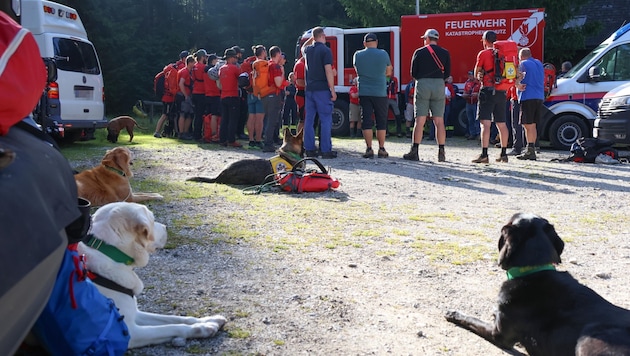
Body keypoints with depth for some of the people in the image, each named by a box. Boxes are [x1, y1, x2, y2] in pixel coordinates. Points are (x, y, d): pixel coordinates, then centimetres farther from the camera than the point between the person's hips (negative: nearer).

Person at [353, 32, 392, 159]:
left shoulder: (357, 55, 0)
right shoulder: (383, 54, -3)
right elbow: (389, 72, 9)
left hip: (364, 92, 1)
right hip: (380, 92, -1)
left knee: (366, 121, 4)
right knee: (381, 122, 7)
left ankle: (369, 149, 1)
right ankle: (381, 149, 8)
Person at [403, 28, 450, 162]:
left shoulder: (419, 52, 1)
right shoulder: (445, 53, 8)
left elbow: (413, 73, 4)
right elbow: (447, 73, 9)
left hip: (422, 85, -2)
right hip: (439, 86, 2)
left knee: (420, 120, -2)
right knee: (439, 121, 3)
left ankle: (414, 152, -4)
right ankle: (441, 153, 2)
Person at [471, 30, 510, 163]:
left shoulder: (483, 53, -4)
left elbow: (476, 74, 1)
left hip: (488, 91, -6)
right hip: (501, 92, 6)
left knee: (485, 123, -11)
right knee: (501, 124, 13)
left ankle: (484, 155, -18)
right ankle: (503, 154, 20)